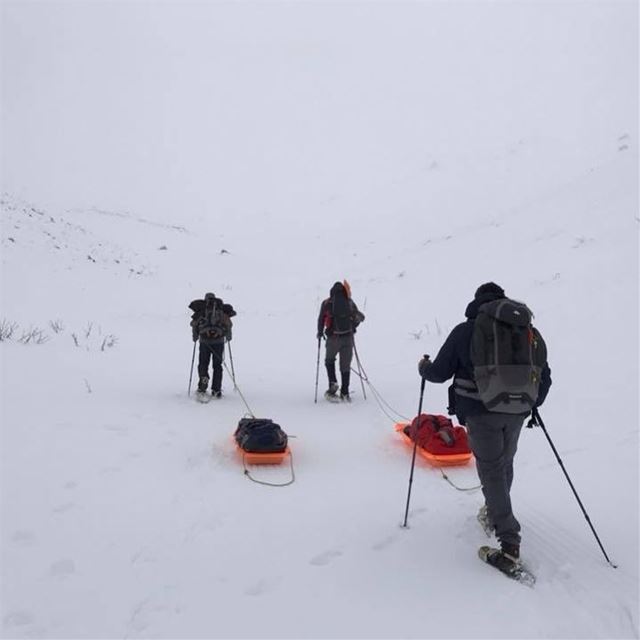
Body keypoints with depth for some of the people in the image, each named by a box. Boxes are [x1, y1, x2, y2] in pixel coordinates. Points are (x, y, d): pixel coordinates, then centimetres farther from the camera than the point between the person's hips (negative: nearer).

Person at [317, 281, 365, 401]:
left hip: (333, 338, -2)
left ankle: (333, 383, 5)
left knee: (329, 360, 22)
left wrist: (320, 333, 14)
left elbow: (321, 319, -1)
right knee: (345, 365, 9)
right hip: (348, 337, 2)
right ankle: (345, 393, 10)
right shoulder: (350, 302, 4)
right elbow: (360, 317, 8)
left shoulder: (326, 303, -1)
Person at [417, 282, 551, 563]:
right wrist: (531, 403, 25)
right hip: (515, 413, 4)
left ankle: (508, 537, -3)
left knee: (491, 470, 3)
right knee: (505, 463, 24)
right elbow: (544, 376, 8)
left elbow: (440, 372, -3)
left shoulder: (464, 331, -6)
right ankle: (495, 510, 44)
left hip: (480, 413, -4)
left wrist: (424, 367, 19)